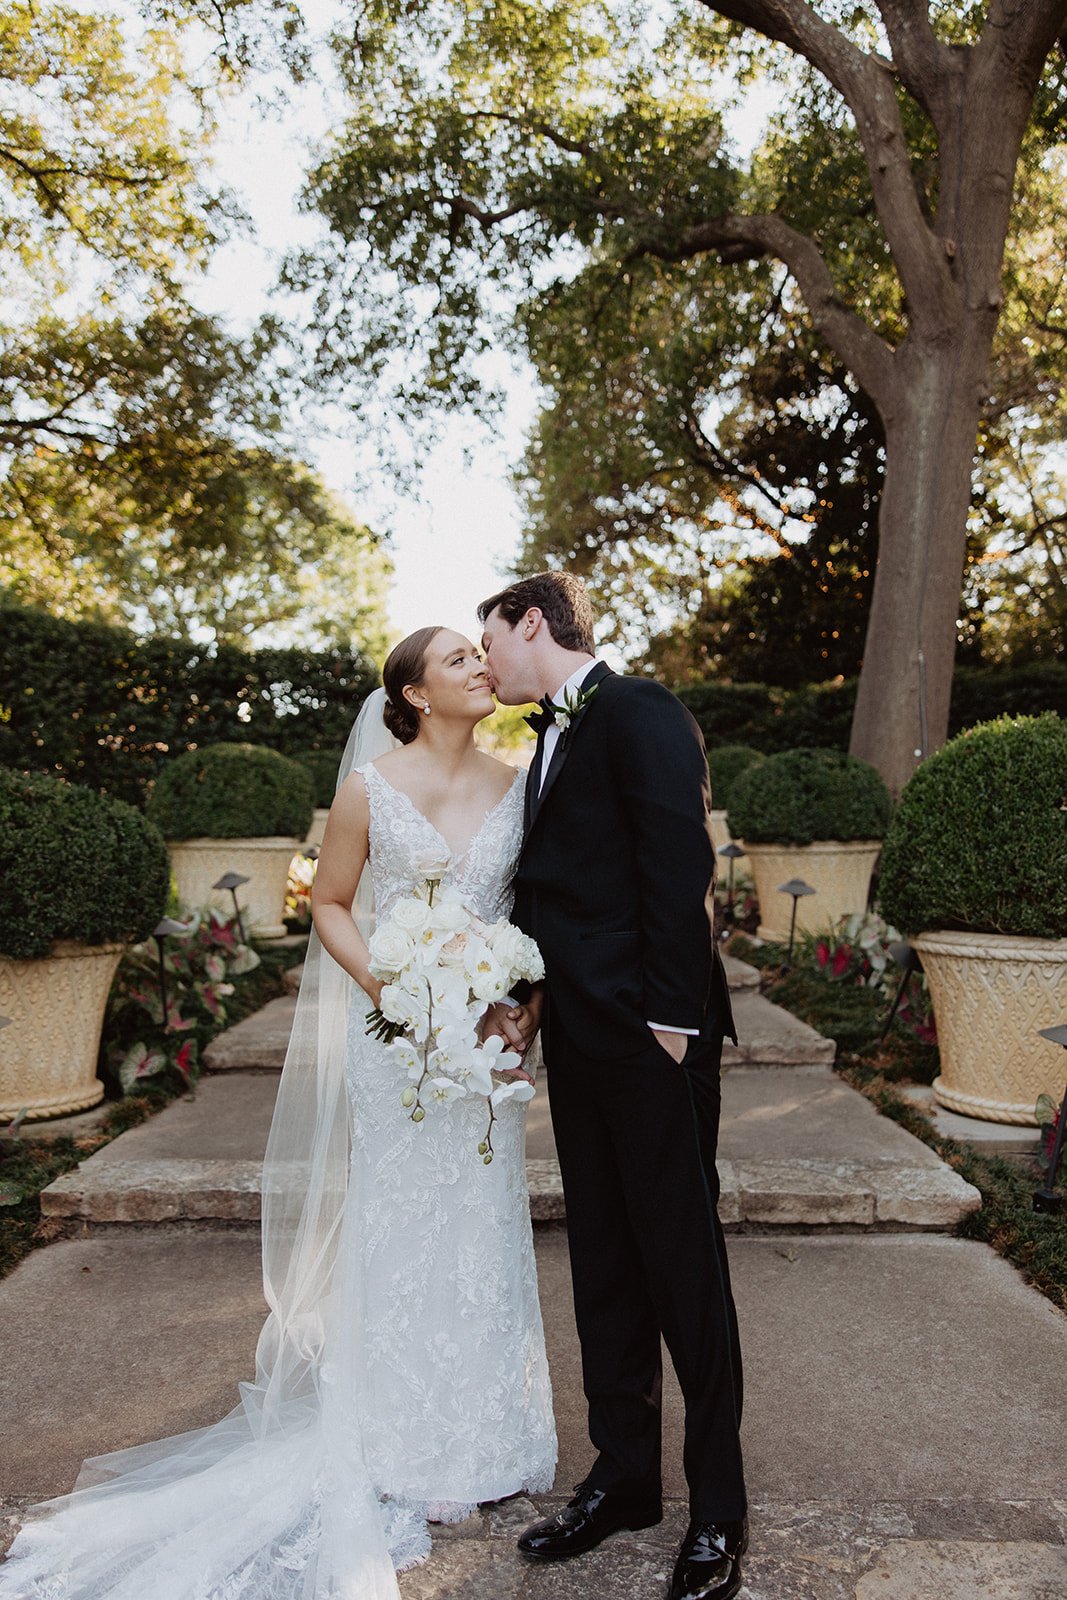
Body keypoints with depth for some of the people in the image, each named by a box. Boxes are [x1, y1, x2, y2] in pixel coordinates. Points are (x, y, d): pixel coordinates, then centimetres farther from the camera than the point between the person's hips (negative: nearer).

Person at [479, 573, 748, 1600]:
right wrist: (529, 991, 6)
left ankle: (718, 1513, 22)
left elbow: (680, 866, -17)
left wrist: (669, 1017, -20)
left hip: (650, 1034, -8)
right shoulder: (553, 741, 18)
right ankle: (624, 1476, 32)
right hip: (578, 1039, 8)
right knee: (603, 1265, 15)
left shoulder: (637, 712, -9)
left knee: (683, 1265, 4)